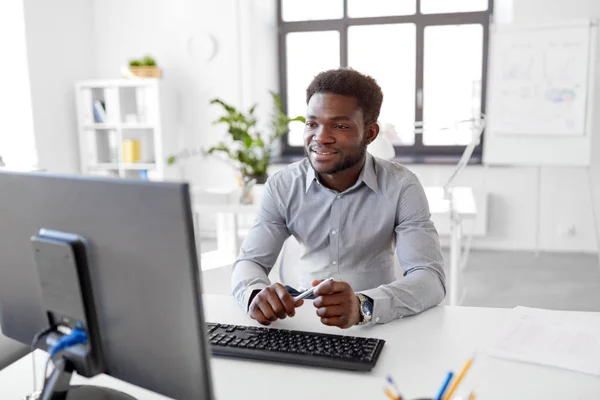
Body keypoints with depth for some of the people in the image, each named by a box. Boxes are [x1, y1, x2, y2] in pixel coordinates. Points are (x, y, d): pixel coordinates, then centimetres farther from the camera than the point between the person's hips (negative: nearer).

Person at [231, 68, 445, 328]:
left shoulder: (401, 187, -12)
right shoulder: (282, 187, -5)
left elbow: (431, 278, -20)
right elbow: (250, 262, -7)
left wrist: (363, 306, -40)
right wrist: (256, 294, -32)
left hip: (377, 325, 0)